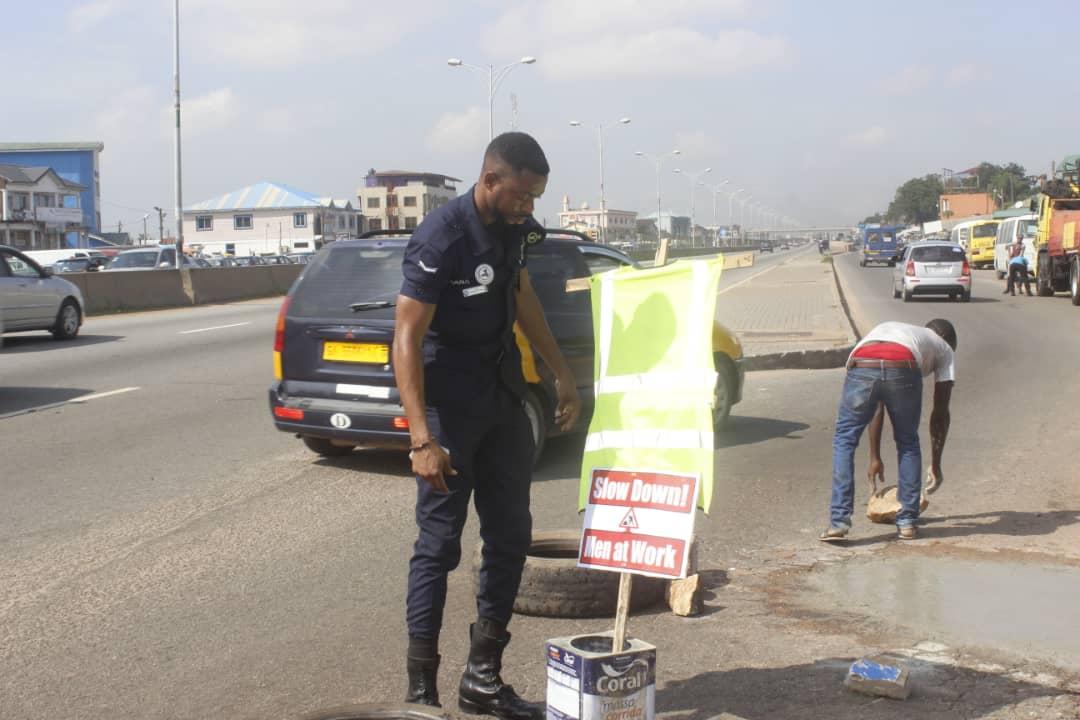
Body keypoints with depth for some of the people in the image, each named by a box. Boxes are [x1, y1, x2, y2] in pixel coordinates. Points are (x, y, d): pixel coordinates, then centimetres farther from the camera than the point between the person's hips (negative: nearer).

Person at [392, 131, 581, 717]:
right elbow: (406, 340, -23)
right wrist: (422, 439, -30)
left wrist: (560, 371, 19)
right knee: (439, 543, -3)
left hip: (504, 400, 8)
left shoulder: (515, 228, 2)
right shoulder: (440, 238, -21)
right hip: (449, 406, -8)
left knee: (510, 536, 10)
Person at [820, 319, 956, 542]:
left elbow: (877, 407, 43)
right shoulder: (944, 348, 36)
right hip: (903, 371, -2)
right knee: (908, 443, 22)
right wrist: (935, 465, 40)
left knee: (844, 441, 17)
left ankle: (839, 522, 10)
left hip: (861, 368, 2)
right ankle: (907, 522, 25)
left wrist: (875, 457, 47)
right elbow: (940, 413, 32)